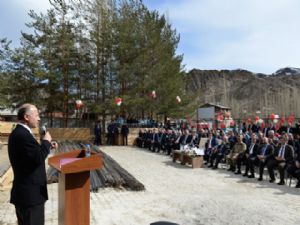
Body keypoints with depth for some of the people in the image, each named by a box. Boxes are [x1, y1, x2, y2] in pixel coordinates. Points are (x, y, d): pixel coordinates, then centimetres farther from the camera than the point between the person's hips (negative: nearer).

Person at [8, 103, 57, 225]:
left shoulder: (18, 132, 10)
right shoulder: (22, 135, -23)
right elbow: (38, 158, -29)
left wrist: (47, 145, 9)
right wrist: (46, 141, -16)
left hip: (25, 191, 11)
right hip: (30, 193, -11)